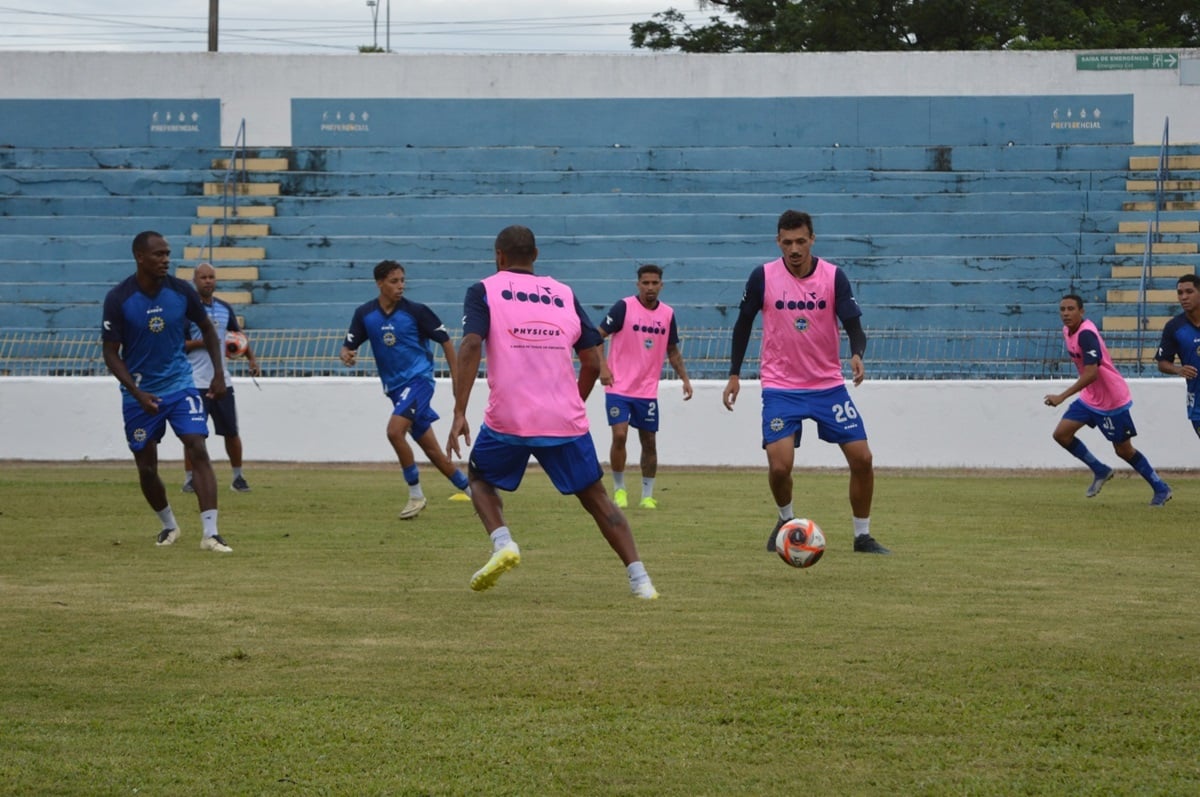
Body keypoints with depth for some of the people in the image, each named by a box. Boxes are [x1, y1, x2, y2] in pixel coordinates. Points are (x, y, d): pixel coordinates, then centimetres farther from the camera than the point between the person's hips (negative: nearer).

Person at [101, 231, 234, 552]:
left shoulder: (181, 291, -8)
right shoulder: (118, 299, -15)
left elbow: (207, 328, 10)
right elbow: (111, 353, -10)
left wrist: (218, 374, 2)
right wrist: (138, 393, -21)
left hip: (180, 385, 1)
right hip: (139, 394, -1)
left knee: (198, 450, -16)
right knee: (146, 468, 7)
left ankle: (210, 534, -19)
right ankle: (169, 525, 33)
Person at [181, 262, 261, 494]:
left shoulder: (224, 308, 11)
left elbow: (239, 335, 22)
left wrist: (251, 358, 8)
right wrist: (202, 342, -18)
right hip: (195, 381, -5)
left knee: (232, 432, 6)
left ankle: (238, 477, 17)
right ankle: (189, 479, 8)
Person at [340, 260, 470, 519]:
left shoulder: (415, 311, -9)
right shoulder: (365, 314, 2)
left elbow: (445, 340, -1)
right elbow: (348, 346, 5)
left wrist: (456, 378, -3)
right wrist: (346, 356, -20)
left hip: (418, 378, -5)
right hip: (395, 387, 5)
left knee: (395, 430, -25)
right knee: (431, 449, 9)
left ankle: (416, 495, -11)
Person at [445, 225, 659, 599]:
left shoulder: (484, 291, 6)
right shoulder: (564, 295, 14)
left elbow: (470, 346, -10)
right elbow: (592, 362, 11)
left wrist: (459, 413, -12)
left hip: (508, 419, -2)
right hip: (567, 420, 2)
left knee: (480, 478, 24)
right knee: (595, 497, 13)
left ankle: (503, 543, -2)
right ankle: (639, 578, 1)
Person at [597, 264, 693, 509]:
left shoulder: (667, 314, 6)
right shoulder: (624, 307, -8)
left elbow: (672, 351, 16)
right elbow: (598, 336, -7)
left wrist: (684, 379, 6)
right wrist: (603, 367, -20)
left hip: (648, 391, 4)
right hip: (619, 387, -4)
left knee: (649, 442, 5)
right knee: (619, 436, -13)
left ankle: (648, 496, 16)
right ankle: (619, 489, 3)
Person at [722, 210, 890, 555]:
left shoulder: (833, 276, -7)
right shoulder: (763, 277, -6)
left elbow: (853, 325, -10)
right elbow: (743, 323, 6)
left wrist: (857, 355, -31)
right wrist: (734, 374, 5)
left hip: (829, 384, 1)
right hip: (781, 388, -1)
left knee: (862, 459, -4)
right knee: (779, 466, -15)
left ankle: (862, 536, 13)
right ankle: (786, 520, 17)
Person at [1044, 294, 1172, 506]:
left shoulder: (1086, 335, -26)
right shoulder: (1068, 331, 3)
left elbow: (1091, 373, -35)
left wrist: (1062, 397, -38)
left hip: (1113, 400, -9)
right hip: (1089, 398, 9)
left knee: (1124, 450, 0)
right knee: (1061, 433, -2)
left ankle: (1161, 489, 16)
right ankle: (1100, 472, 13)